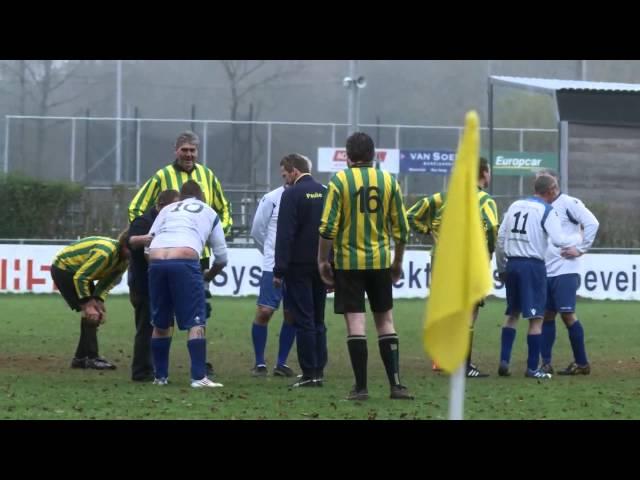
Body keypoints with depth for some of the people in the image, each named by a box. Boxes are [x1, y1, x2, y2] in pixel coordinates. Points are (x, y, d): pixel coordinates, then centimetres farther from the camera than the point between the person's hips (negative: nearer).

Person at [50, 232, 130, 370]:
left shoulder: (123, 260, -5)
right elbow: (80, 278, -31)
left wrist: (98, 301, -16)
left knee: (95, 314, 6)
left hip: (78, 272, 9)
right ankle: (91, 358, -14)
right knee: (90, 313, -16)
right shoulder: (105, 252, -34)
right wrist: (88, 304, -28)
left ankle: (81, 357, 12)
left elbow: (107, 283, 0)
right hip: (63, 269, -9)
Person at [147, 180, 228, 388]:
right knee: (196, 322, -1)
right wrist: (209, 275, 46)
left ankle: (160, 376, 21)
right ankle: (199, 377, -10)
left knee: (160, 323, 16)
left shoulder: (167, 209, 31)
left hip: (157, 260, 3)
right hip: (185, 260, -3)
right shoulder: (209, 212, 27)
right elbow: (221, 258, 27)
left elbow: (149, 242, 22)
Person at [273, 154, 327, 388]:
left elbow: (284, 235, -15)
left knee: (303, 320, -4)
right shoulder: (326, 193, 8)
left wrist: (279, 270, -13)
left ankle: (309, 373, -5)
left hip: (299, 266, -6)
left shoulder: (292, 194, -11)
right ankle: (319, 371, 11)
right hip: (321, 266, 6)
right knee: (318, 320, 12)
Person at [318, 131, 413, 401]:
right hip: (380, 262, 3)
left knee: (355, 323, -2)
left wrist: (322, 260, 1)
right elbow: (401, 227, 6)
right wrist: (397, 262, 18)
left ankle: (361, 387, -4)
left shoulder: (340, 181, -5)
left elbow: (328, 227, -10)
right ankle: (395, 384, 6)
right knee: (385, 321, 11)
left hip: (348, 262, -3)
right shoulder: (388, 181, 4)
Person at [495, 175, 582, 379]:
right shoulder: (547, 211, -6)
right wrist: (578, 238, 5)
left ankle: (504, 360, 7)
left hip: (512, 263, 6)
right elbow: (558, 240, -15)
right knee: (536, 318, -1)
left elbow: (500, 237, 12)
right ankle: (532, 368, -2)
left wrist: (502, 268, 21)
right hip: (533, 265, -6)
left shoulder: (515, 206, 12)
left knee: (512, 314, 17)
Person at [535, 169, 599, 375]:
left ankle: (581, 363, 2)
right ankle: (545, 363, 8)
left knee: (567, 315, -7)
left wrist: (580, 249, -13)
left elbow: (592, 223, -15)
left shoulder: (569, 203, -7)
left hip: (565, 271, -7)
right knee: (547, 315, 6)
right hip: (544, 271, 7)